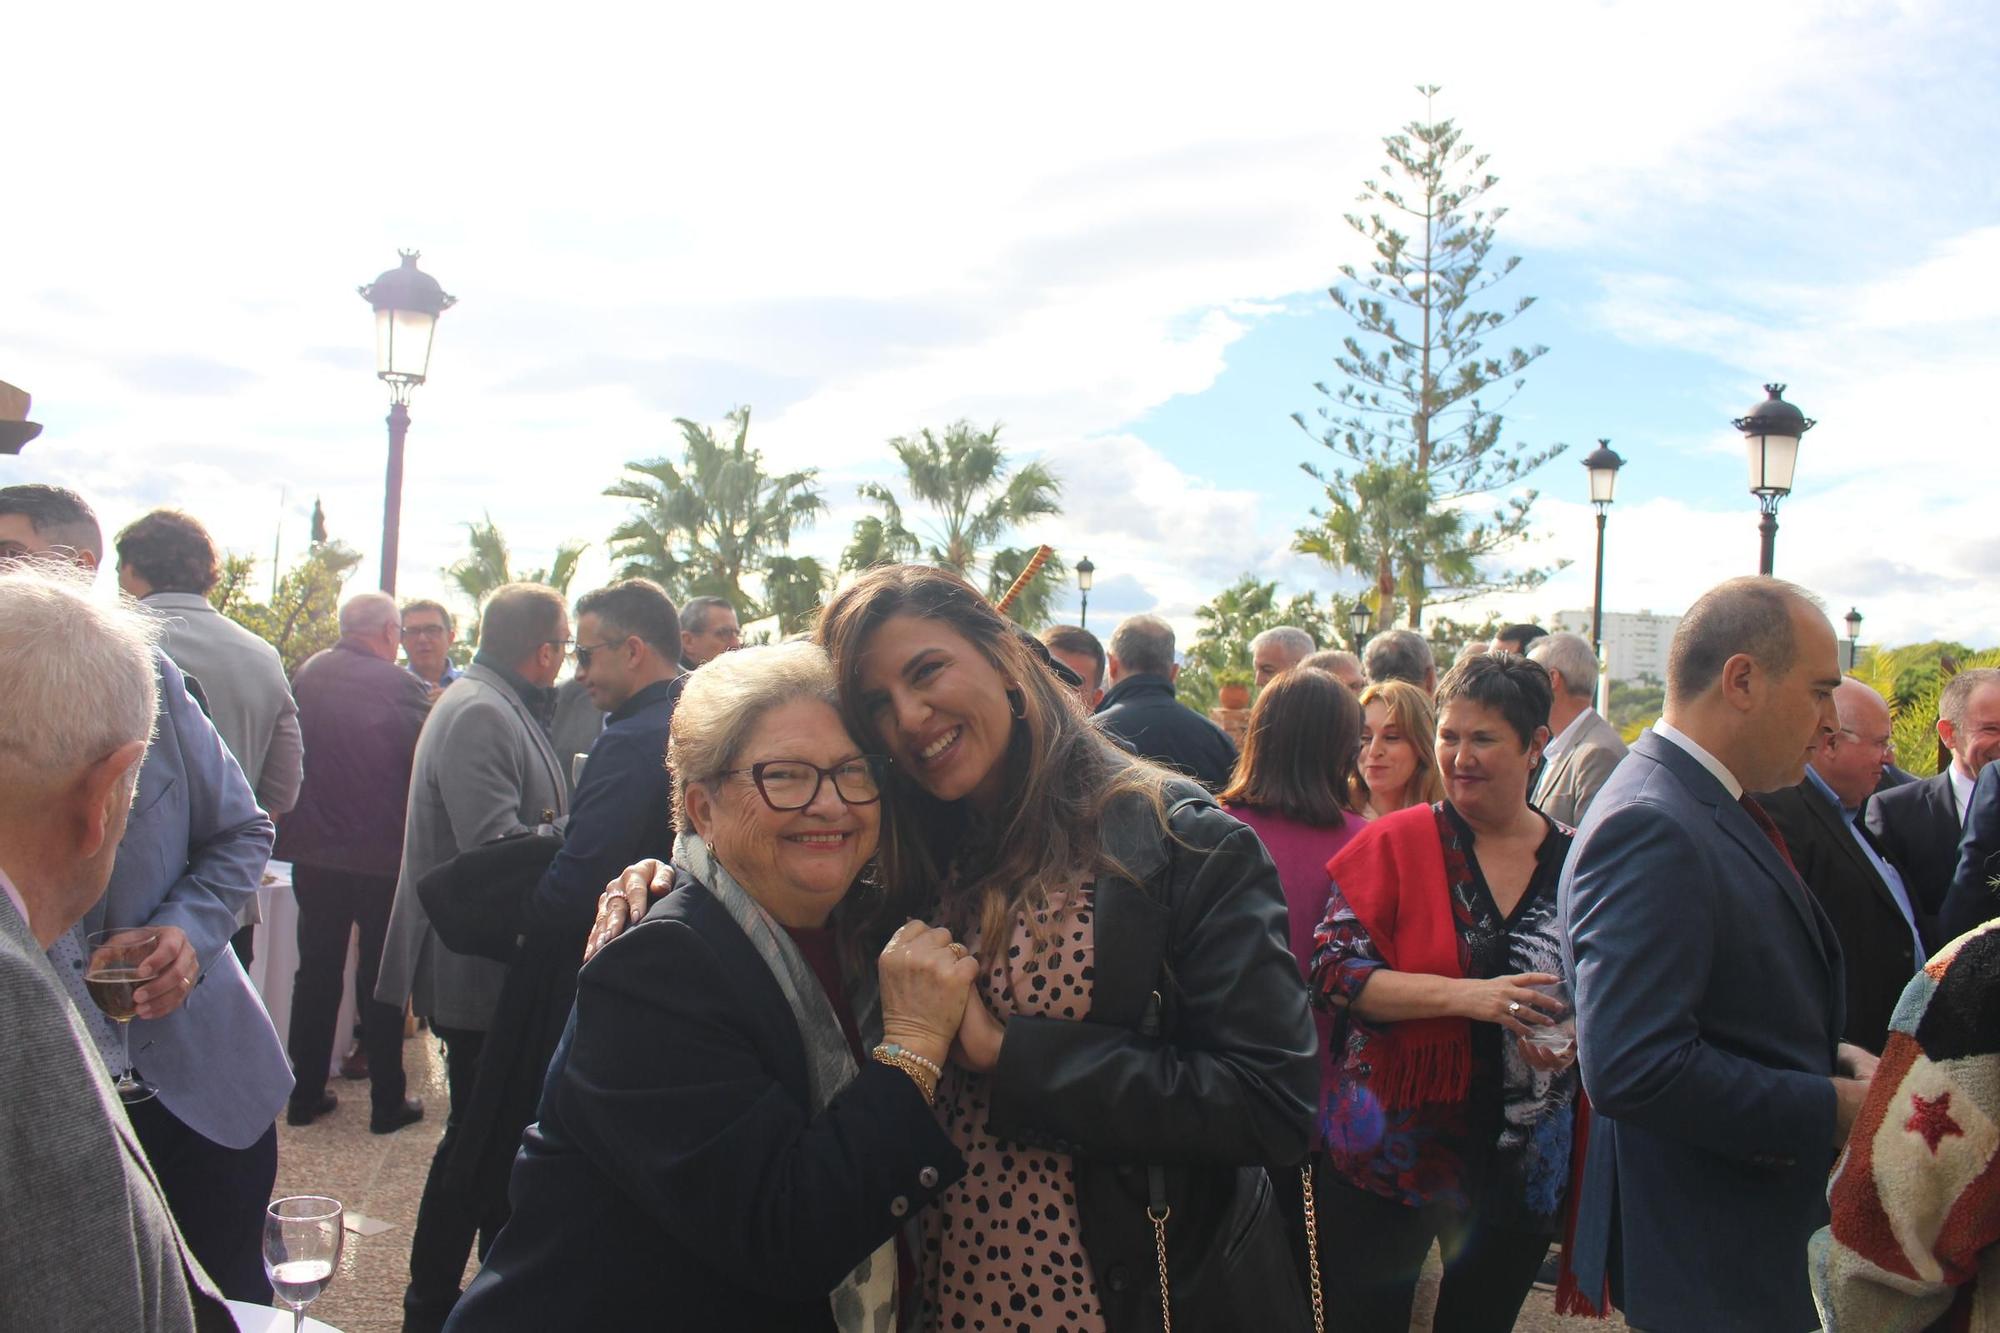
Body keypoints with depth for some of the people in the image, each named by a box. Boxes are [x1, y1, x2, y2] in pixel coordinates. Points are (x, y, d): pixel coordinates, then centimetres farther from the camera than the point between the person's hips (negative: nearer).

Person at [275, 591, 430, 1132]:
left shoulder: (308, 674, -1)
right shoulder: (404, 686, -14)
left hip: (314, 851, 4)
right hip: (384, 855, -4)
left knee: (316, 971, 15)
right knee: (381, 976, 8)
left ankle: (306, 1093, 22)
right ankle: (387, 1102, 15)